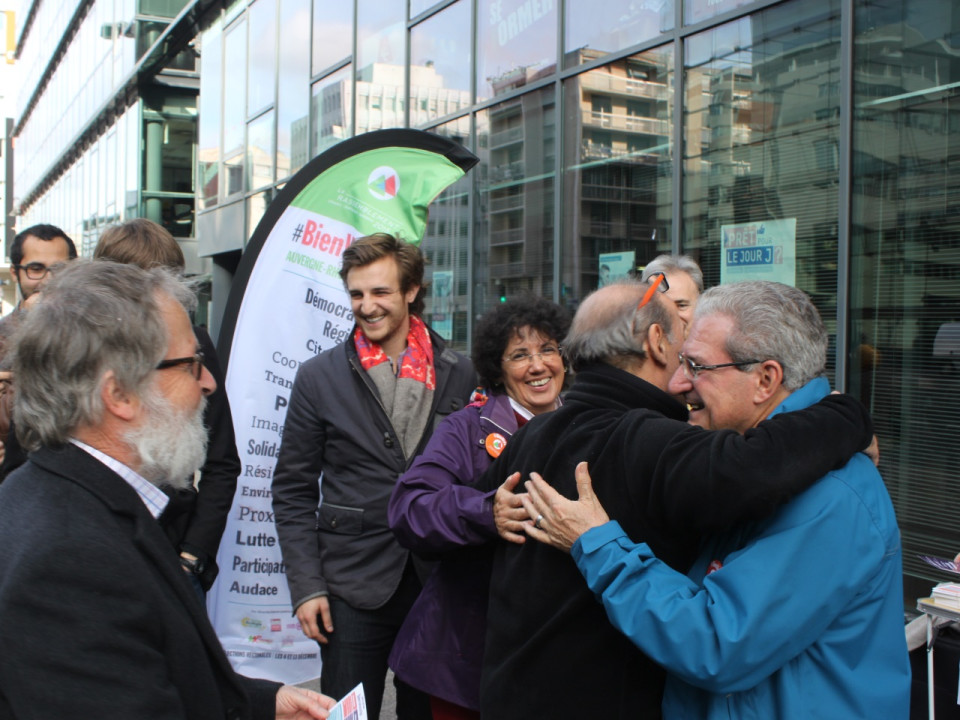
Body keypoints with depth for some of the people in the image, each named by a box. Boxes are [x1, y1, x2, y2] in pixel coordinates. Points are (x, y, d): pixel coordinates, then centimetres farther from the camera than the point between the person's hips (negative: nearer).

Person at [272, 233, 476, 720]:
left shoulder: (459, 374, 3)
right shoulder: (319, 377, -1)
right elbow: (293, 492, 1)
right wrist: (305, 587, -6)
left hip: (439, 583, 2)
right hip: (354, 587, -1)